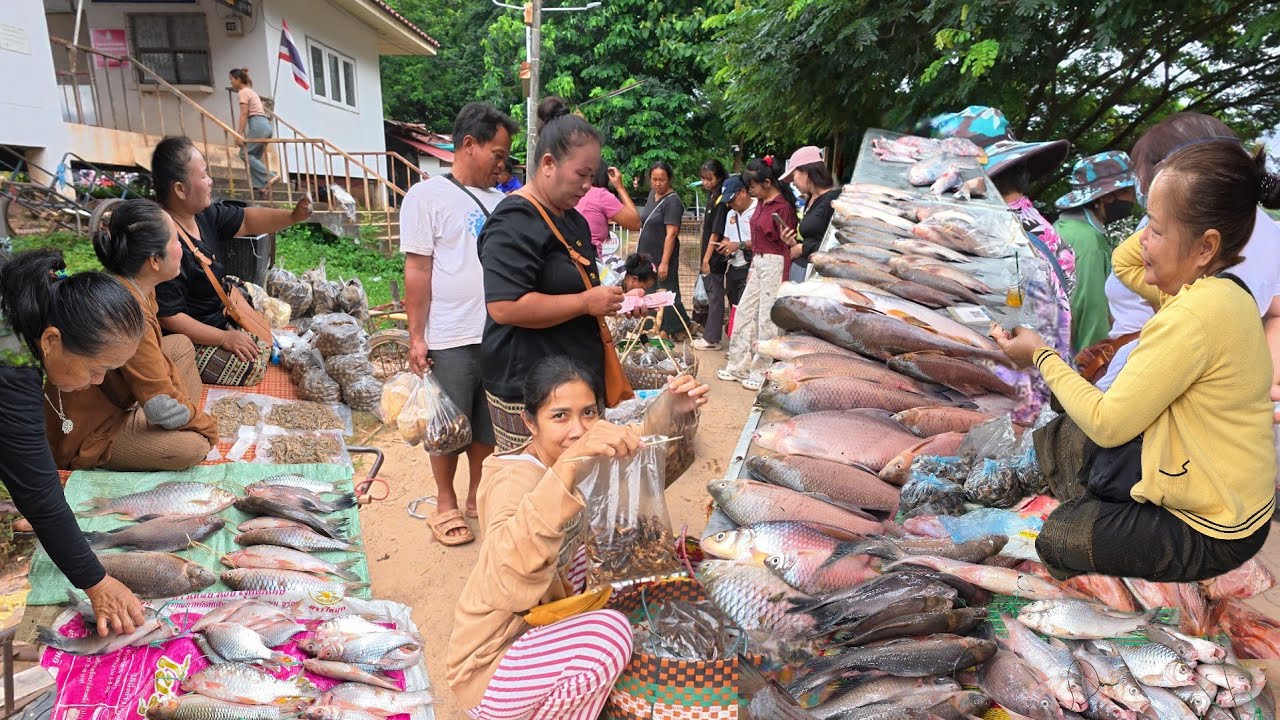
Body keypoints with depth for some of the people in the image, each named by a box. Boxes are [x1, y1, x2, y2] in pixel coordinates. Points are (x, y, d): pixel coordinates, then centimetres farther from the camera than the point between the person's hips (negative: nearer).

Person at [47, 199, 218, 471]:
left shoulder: (135, 286, -5)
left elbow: (157, 359, 7)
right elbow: (165, 408, -29)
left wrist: (189, 414, 3)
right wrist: (208, 425, -12)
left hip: (111, 398, 10)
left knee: (181, 345, 12)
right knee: (193, 446, -27)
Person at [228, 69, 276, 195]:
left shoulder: (243, 92, -3)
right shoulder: (251, 91, 24)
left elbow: (244, 115, -13)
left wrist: (239, 134, -17)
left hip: (258, 125, -9)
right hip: (265, 125, 9)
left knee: (245, 153, -5)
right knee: (254, 156, 9)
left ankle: (269, 176, -15)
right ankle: (259, 185, 3)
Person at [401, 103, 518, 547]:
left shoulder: (499, 200, 12)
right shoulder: (427, 195, -4)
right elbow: (417, 271, -7)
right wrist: (416, 337, -10)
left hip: (498, 335, 5)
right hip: (451, 340, -5)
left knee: (488, 425, 14)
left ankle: (478, 495, 31)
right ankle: (446, 504, 26)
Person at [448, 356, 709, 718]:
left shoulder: (561, 455, -9)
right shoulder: (515, 478, -31)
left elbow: (634, 445, 9)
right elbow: (514, 575, -52)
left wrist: (667, 406, -11)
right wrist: (569, 462, -59)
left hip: (534, 620, 8)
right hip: (492, 671, -8)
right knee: (610, 631, -25)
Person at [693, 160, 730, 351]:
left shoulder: (721, 200, -14)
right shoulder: (712, 197, 13)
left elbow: (716, 233, -17)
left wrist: (707, 258, -16)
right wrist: (705, 258, 14)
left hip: (716, 257, -9)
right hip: (710, 256, 9)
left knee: (715, 296, -3)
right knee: (711, 294, 14)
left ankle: (713, 339, 3)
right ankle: (711, 334, 23)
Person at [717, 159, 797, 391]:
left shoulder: (782, 206, -14)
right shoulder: (762, 202, 10)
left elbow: (788, 246, -14)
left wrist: (782, 281, -16)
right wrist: (752, 267, 15)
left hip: (774, 265, -9)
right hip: (758, 263, 9)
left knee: (767, 319, 0)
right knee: (744, 313, 11)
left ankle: (760, 373, 12)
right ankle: (738, 367, 22)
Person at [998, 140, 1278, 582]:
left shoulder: (1193, 317, -32)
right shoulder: (1223, 288, -4)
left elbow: (1106, 423, -26)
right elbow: (1123, 262, 11)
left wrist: (1041, 356, -15)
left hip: (1214, 533, -9)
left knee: (1056, 539, -2)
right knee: (1060, 444, 13)